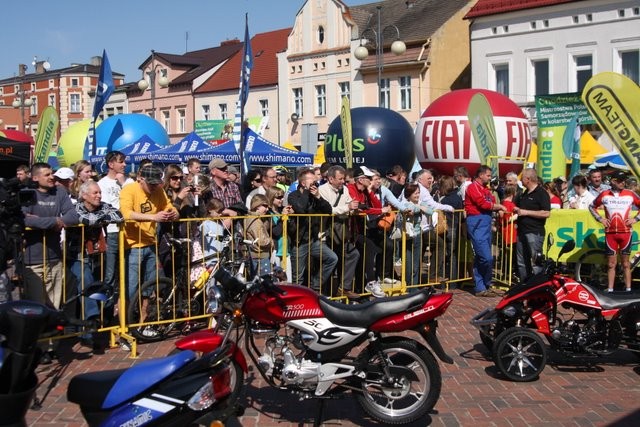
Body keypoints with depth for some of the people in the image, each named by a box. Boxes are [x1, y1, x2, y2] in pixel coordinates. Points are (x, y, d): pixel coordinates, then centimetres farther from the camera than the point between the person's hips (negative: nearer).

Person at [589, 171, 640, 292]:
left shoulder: (630, 194, 1)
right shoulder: (604, 194, 2)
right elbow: (592, 206, 15)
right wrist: (600, 218, 4)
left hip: (625, 232, 0)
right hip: (610, 233, 0)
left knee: (625, 263, 6)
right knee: (611, 263, 5)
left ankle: (628, 289, 11)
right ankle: (610, 290, 8)